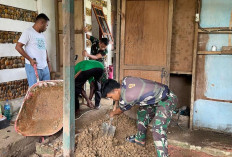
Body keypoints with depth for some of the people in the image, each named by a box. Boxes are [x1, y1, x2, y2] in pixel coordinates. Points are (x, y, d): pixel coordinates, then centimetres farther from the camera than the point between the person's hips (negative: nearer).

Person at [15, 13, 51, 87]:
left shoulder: (42, 34, 17)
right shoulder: (28, 32, -6)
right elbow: (18, 47, -11)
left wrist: (48, 62, 18)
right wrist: (30, 59, -15)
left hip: (45, 67, 7)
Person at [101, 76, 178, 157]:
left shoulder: (126, 97, -27)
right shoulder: (126, 80, -7)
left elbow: (120, 110, -2)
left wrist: (112, 113, 18)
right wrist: (116, 104, 26)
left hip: (167, 101, -10)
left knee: (158, 131, -18)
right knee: (142, 112, 23)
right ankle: (140, 139, 41)